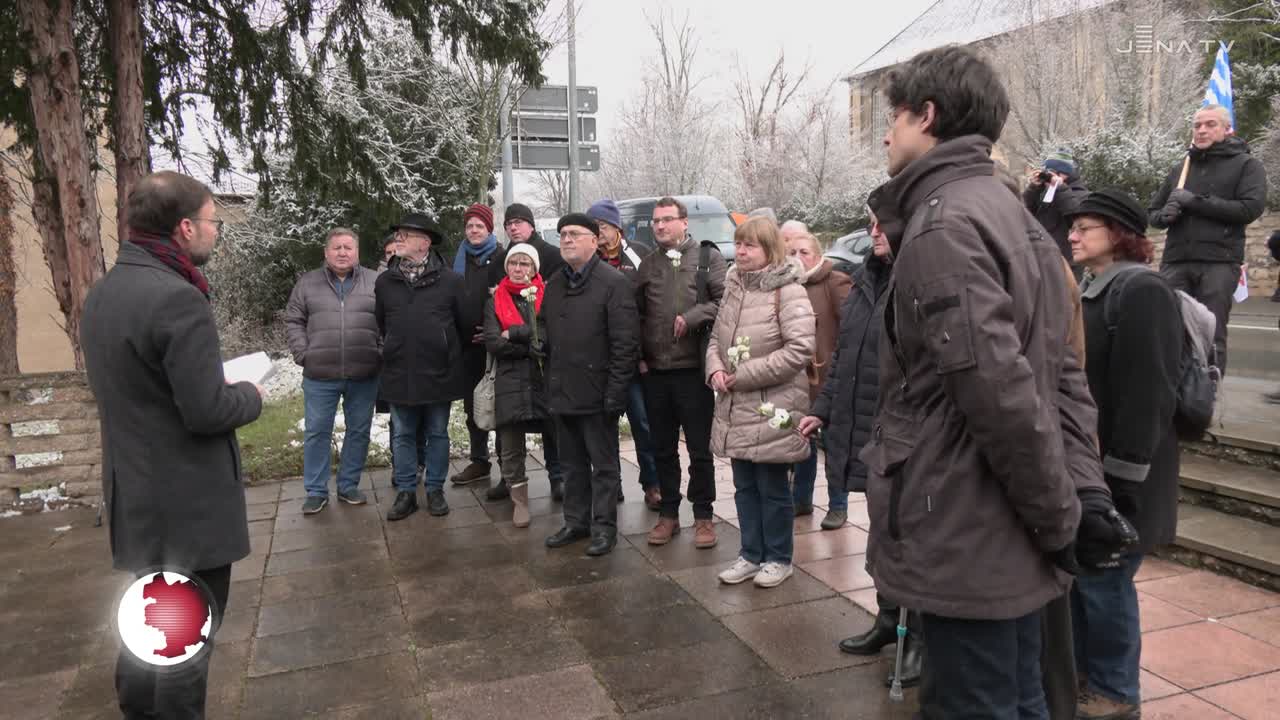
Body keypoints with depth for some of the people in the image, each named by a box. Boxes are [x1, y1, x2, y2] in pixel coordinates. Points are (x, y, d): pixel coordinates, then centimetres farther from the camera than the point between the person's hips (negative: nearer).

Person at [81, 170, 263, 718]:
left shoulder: (103, 292, 7)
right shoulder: (177, 298, -24)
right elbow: (207, 411, -24)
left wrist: (223, 387, 13)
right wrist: (250, 396, -4)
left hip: (134, 495, 10)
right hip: (187, 503, -9)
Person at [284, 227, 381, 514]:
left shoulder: (376, 282, 4)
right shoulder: (307, 283, 7)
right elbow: (293, 321, 9)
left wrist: (381, 353, -4)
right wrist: (303, 354, -2)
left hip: (364, 375, 0)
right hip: (320, 375, 0)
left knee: (359, 431, 9)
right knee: (316, 432, 5)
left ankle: (348, 485, 24)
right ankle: (316, 491, 17)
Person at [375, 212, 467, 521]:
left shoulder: (451, 280, -6)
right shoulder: (385, 281, 4)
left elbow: (464, 324, 2)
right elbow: (381, 324, 15)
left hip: (439, 373, -2)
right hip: (399, 374, 3)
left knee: (437, 434, 10)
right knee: (403, 435, 10)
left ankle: (435, 489, 22)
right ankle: (405, 492, 21)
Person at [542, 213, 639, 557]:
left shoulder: (614, 282, -10)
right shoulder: (554, 284, 13)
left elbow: (624, 343, -14)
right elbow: (549, 337, 15)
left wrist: (615, 392, -17)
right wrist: (550, 383, 9)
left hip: (596, 394, -6)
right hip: (562, 392, 7)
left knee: (603, 464, 5)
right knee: (572, 463, 16)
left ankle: (604, 527, 15)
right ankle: (576, 521, 28)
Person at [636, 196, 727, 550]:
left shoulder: (707, 257, 0)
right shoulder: (648, 264, 11)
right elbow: (636, 313, 13)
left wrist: (692, 317, -17)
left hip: (693, 368, -4)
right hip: (654, 371, 4)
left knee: (700, 448, 4)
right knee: (663, 448, 12)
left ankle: (703, 516, 17)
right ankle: (668, 514, 24)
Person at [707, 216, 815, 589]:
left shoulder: (788, 292, -13)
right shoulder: (733, 287, 10)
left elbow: (799, 350, -21)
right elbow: (717, 337, 17)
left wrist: (744, 375, -18)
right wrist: (715, 368, -5)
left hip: (772, 408, -6)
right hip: (736, 408, 7)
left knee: (773, 488, 7)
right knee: (744, 486, 15)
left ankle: (778, 558, 24)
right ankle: (751, 554, 29)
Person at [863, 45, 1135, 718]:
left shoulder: (940, 225, -16)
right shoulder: (1014, 218, 14)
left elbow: (998, 391, -25)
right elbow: (1063, 373, 11)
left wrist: (1059, 516, -14)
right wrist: (1085, 491, 5)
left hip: (965, 541, -9)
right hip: (1011, 538, 9)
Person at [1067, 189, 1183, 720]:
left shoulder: (1142, 291, -15)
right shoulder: (1089, 291, 14)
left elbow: (1147, 391, -22)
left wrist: (1122, 472, -23)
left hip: (1114, 473, -9)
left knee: (1103, 578, 1)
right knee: (1078, 572, 16)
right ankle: (1084, 671, 31)